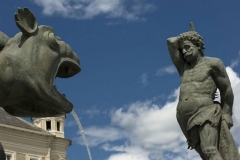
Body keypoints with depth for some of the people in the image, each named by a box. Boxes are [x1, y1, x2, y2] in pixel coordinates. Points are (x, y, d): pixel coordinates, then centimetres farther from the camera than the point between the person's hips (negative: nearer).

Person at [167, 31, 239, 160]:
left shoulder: (212, 63, 11)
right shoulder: (184, 68, 26)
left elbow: (227, 90, 9)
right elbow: (171, 42, 23)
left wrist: (226, 115, 4)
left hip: (205, 114, -5)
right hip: (186, 121, 5)